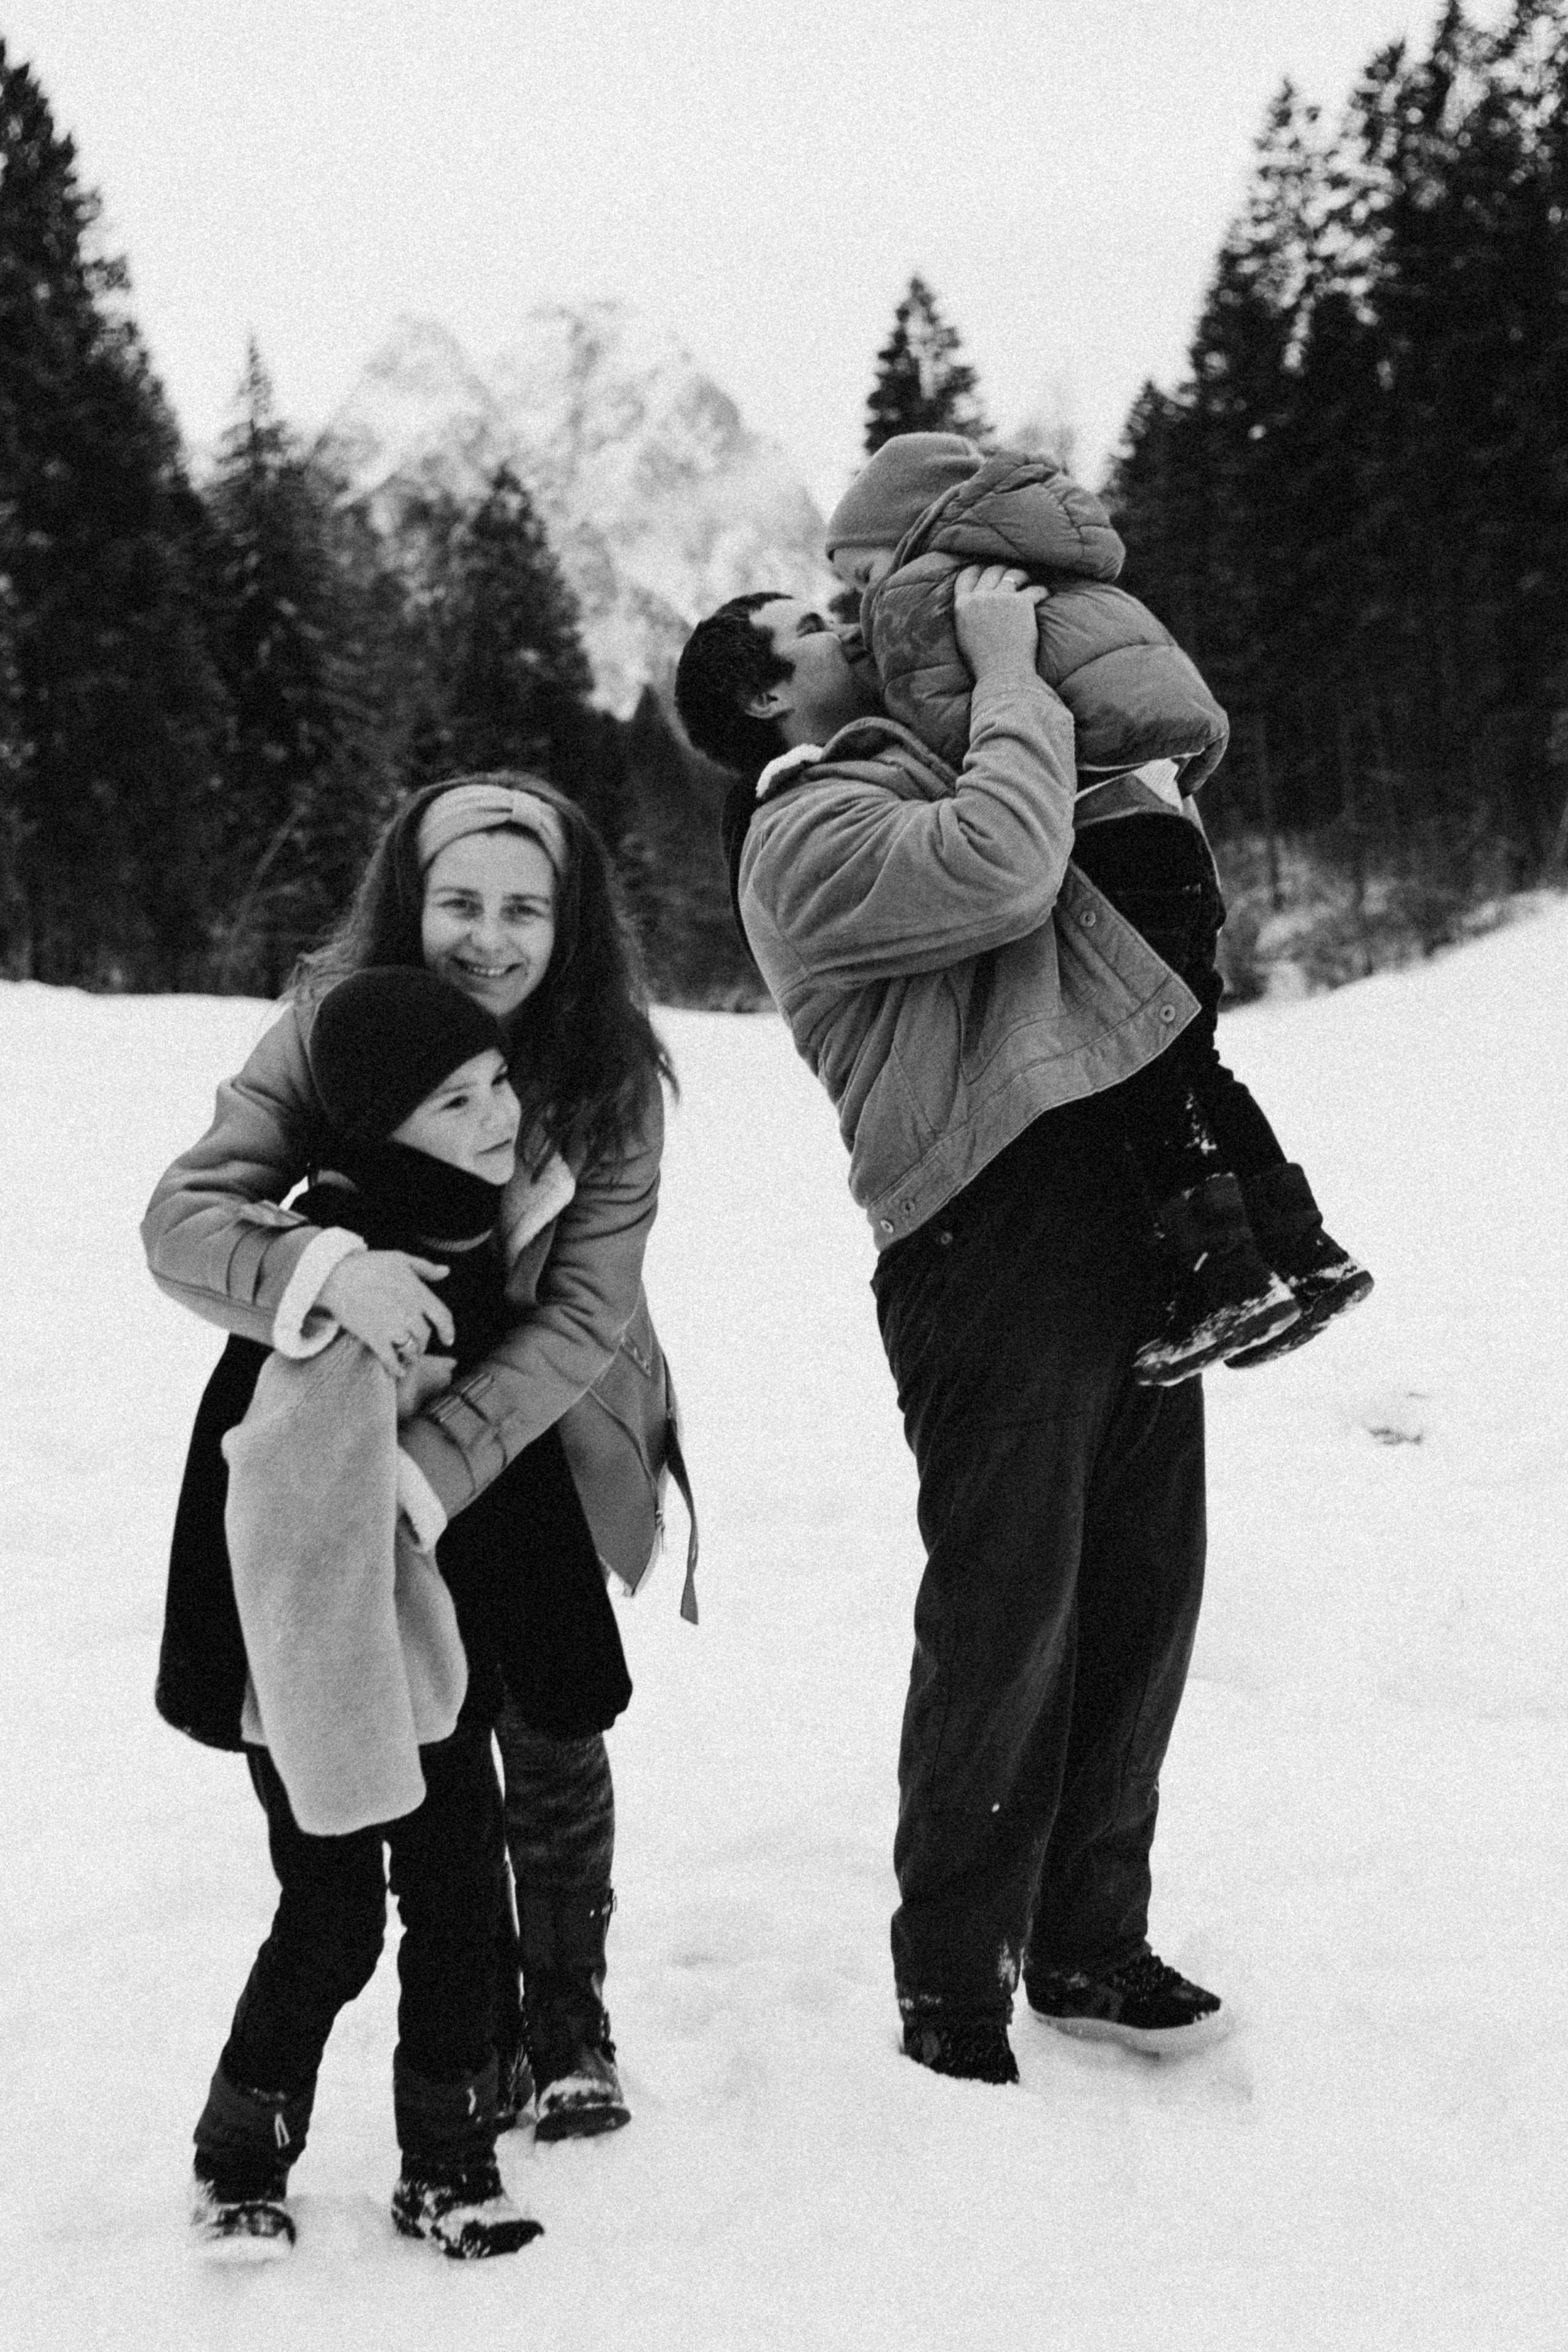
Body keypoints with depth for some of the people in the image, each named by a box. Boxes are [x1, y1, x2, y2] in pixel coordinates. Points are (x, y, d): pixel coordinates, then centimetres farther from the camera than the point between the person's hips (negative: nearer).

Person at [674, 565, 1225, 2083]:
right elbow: (1002, 867, -22)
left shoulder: (913, 787, 24)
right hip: (993, 1238, -9)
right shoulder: (812, 835, -5)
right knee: (1003, 1631, -4)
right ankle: (950, 1992, 9)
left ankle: (1088, 1944, 26)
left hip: (1121, 1219, 9)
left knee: (1138, 1599, 13)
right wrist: (1005, 666, -12)